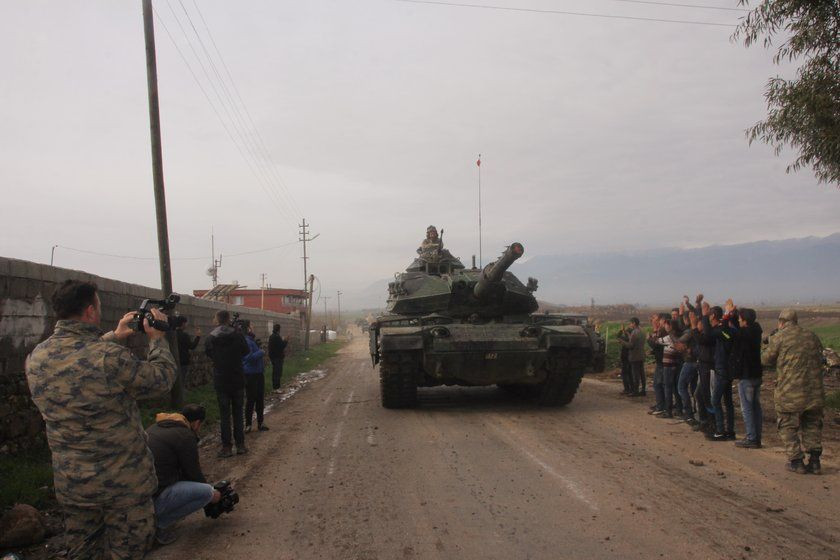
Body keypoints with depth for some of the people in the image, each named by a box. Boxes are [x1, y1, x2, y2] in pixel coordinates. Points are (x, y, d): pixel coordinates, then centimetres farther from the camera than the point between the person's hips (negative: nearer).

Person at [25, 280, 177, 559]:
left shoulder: (36, 358, -5)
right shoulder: (110, 357, -27)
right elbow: (162, 378, -13)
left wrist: (114, 336, 19)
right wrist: (157, 337, 0)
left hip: (69, 483, 6)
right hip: (123, 482, -6)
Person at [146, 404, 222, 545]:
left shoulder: (156, 427, 18)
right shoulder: (186, 436, -9)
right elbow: (193, 473, 0)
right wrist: (212, 493, 19)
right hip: (151, 498, -9)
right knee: (207, 492, -8)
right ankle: (158, 524, -3)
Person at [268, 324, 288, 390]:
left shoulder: (271, 336, 10)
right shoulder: (277, 337, -21)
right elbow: (281, 346, -23)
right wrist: (285, 341, -5)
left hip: (272, 356, 10)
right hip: (278, 356, -10)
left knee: (274, 371, 18)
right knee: (277, 372, -6)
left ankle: (274, 386, 26)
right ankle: (276, 387, -4)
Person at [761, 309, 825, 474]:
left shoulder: (779, 337, -6)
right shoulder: (812, 337, 10)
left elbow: (765, 359, 1)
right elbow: (820, 360, 19)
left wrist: (768, 345, 19)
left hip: (790, 393, -5)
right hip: (814, 391, 5)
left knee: (788, 427, 9)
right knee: (812, 426, 17)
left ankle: (796, 461, 8)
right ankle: (814, 460, 15)